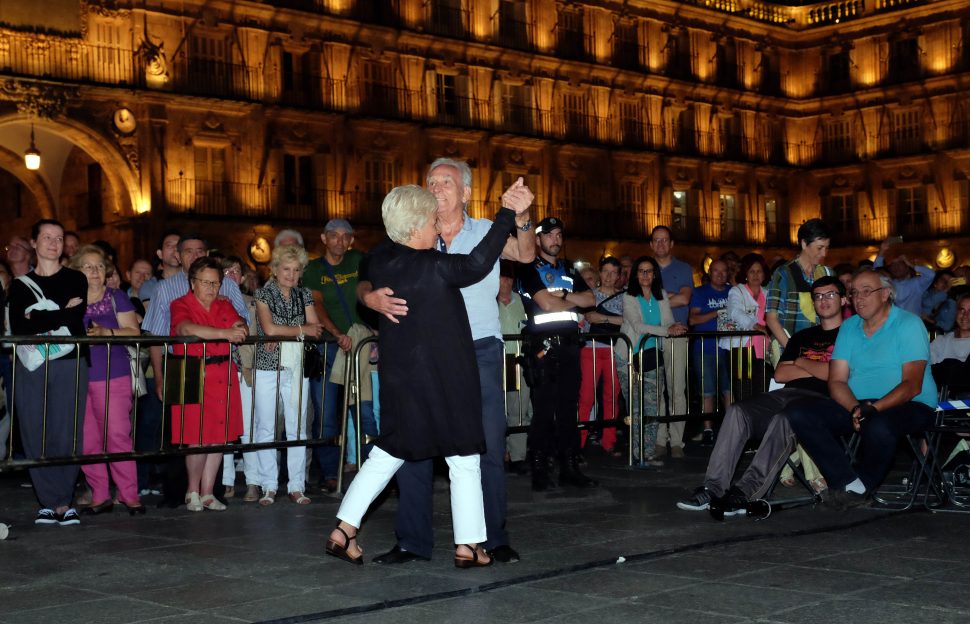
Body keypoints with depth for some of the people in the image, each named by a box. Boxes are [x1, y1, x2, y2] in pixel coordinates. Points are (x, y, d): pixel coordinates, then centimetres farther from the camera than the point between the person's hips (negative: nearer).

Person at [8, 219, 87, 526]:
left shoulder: (76, 280, 10)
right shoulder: (20, 285, 15)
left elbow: (76, 321, -5)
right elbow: (17, 328, -1)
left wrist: (38, 319, -3)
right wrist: (62, 314, -6)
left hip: (69, 364, -2)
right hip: (30, 366, 2)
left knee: (66, 435, -8)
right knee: (35, 435, -3)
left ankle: (56, 502, 0)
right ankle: (57, 503, 3)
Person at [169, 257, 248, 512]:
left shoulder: (225, 306, 16)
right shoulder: (181, 305, -4)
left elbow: (240, 326, 5)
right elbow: (186, 329, -23)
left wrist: (239, 328, -20)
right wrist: (224, 333, -31)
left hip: (223, 377, 6)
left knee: (219, 436, 6)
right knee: (197, 438, -8)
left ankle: (207, 493, 17)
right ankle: (192, 491, 12)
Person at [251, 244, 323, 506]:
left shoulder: (304, 295, 13)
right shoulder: (264, 294, 3)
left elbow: (315, 330, 2)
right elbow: (269, 328, -11)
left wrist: (281, 333, -11)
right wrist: (302, 330, -7)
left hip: (298, 367, 3)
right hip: (268, 367, -3)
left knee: (297, 426, 2)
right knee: (266, 426, 0)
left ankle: (296, 486, 8)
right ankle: (269, 486, 6)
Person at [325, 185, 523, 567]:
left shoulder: (381, 262, 1)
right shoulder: (433, 267, -19)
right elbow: (479, 263, -16)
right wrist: (508, 215, -11)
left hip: (399, 375, 7)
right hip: (443, 378, -7)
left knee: (388, 452, 17)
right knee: (464, 459, 6)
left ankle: (344, 531, 13)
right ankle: (468, 546, 12)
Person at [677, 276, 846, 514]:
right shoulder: (803, 336, 29)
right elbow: (780, 374, 17)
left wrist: (801, 363, 10)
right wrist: (816, 369, 4)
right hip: (787, 395, 7)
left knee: (783, 419, -38)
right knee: (738, 411, -20)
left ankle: (745, 493, -42)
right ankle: (713, 488, -28)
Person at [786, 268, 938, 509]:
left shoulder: (909, 325, -4)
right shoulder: (849, 327, 13)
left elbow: (912, 385, -14)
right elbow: (837, 381, 6)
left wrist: (874, 408, -27)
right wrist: (855, 408, -16)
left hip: (908, 406, -6)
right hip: (855, 405, 6)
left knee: (878, 426, -40)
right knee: (799, 413, -16)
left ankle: (859, 489, -10)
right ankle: (852, 483, -24)